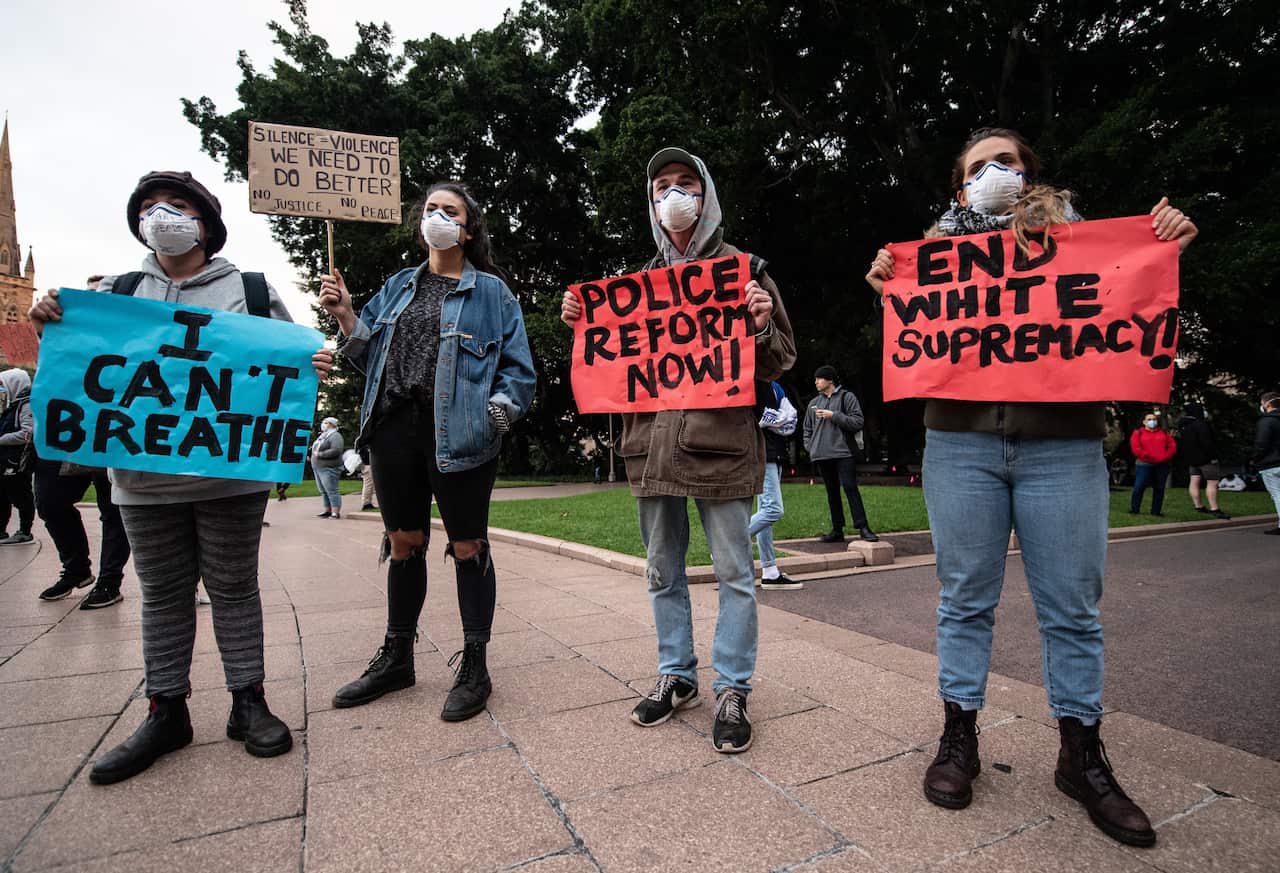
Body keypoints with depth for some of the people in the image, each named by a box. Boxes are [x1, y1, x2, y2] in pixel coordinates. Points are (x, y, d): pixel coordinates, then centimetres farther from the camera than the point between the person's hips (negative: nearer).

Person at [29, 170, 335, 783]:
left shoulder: (252, 291, 5)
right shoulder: (118, 293, 12)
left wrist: (316, 368, -14)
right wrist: (49, 327, -4)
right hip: (143, 475, 3)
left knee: (233, 587, 6)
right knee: (162, 593, 11)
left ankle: (248, 701, 18)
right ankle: (166, 713, 23)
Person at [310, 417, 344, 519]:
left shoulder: (335, 436, -9)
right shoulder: (322, 436, 20)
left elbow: (336, 450, -22)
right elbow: (317, 449, 31)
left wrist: (319, 454, -19)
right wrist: (312, 454, 10)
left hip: (329, 468, -9)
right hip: (318, 468, 10)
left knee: (332, 491, -10)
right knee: (324, 491, 11)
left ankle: (336, 512, -9)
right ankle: (328, 510, 18)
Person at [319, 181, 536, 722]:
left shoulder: (490, 291, 4)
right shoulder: (399, 287, 18)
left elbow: (518, 367, 0)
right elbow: (369, 353, 15)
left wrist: (497, 413, -13)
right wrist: (345, 316, 0)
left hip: (458, 435, -5)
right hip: (395, 429, 5)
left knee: (468, 546, 2)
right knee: (403, 542, 14)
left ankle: (474, 665, 15)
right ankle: (396, 657, 29)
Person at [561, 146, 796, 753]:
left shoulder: (743, 269, 4)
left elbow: (778, 365, 3)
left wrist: (762, 327, -17)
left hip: (720, 443, -4)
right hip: (651, 444, 5)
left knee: (733, 572, 3)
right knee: (662, 572, 13)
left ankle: (732, 690, 18)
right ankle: (676, 675, 30)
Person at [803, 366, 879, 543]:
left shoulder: (847, 397, 1)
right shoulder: (814, 403, 16)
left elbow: (858, 422, -8)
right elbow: (807, 429, 23)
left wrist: (834, 415, -13)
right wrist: (809, 446, 7)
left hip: (844, 452, -5)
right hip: (822, 455, 5)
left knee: (850, 488, -11)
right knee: (832, 492, 9)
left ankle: (863, 527, -8)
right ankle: (837, 530, 14)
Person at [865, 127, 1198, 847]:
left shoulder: (1073, 233, 16)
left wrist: (1165, 249, -1)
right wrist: (888, 288, -3)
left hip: (1063, 443, 1)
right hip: (961, 442, 0)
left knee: (1073, 606, 4)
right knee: (966, 599, 5)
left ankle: (1083, 755, 21)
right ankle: (959, 737, 19)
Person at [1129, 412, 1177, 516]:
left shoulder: (1164, 433, 15)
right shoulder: (1138, 433, 6)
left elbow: (1172, 447, 6)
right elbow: (1136, 449, -6)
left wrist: (1164, 457, -11)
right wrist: (1151, 457, -13)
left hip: (1162, 465, 3)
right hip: (1144, 465, -3)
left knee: (1159, 489, 5)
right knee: (1139, 487, -8)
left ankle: (1156, 511, 12)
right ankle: (1134, 510, 1)